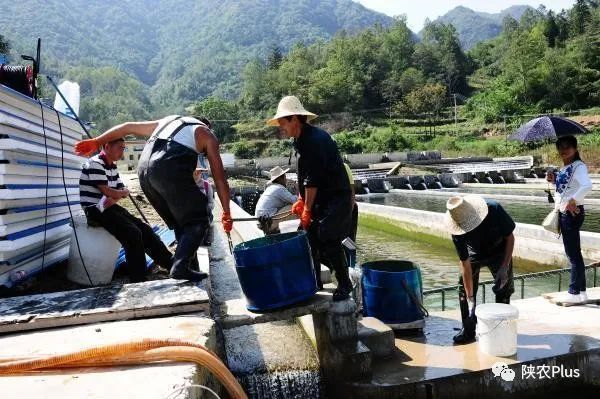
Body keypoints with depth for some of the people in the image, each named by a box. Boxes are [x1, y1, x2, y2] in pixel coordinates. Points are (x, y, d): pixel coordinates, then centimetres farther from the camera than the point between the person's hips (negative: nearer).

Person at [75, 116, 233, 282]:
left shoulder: (166, 122, 35)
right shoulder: (208, 135, 21)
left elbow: (128, 127, 32)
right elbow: (219, 176, 16)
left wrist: (96, 142, 34)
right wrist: (226, 213, 19)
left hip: (144, 170, 6)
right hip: (170, 169, -5)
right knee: (198, 220, 5)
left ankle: (189, 267, 22)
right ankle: (181, 266, -11)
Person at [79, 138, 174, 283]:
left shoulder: (113, 167, 15)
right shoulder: (95, 164, -14)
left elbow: (122, 192, 11)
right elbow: (108, 192, -20)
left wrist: (114, 199, -13)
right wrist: (124, 192, -1)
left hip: (110, 207, 9)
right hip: (95, 210, -9)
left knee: (145, 230, -2)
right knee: (133, 234, -24)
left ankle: (172, 265, 0)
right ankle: (139, 281, -20)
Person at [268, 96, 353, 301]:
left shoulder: (314, 140, -20)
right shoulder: (301, 140, 11)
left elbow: (313, 180, -21)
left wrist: (307, 209, -16)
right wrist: (301, 200, 9)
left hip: (336, 198, -9)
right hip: (321, 199, 9)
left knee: (329, 242, -10)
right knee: (309, 238, 9)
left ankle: (344, 284, 5)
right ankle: (314, 281, 22)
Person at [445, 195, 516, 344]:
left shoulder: (494, 210, -36)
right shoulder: (457, 231, -33)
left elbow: (510, 238, -19)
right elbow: (465, 263, -27)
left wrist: (504, 268, -23)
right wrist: (470, 299, -27)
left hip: (499, 252, 0)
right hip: (475, 254, 1)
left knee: (504, 289, -5)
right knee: (464, 288, -7)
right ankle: (468, 331, 5)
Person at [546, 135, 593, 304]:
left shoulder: (579, 166, -14)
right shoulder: (564, 168, 13)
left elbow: (587, 185, -31)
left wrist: (574, 200, -29)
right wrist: (554, 179, 5)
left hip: (572, 212, -10)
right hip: (563, 212, 10)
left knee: (573, 253, -3)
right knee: (573, 253, 14)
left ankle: (576, 292, 5)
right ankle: (580, 291, 23)